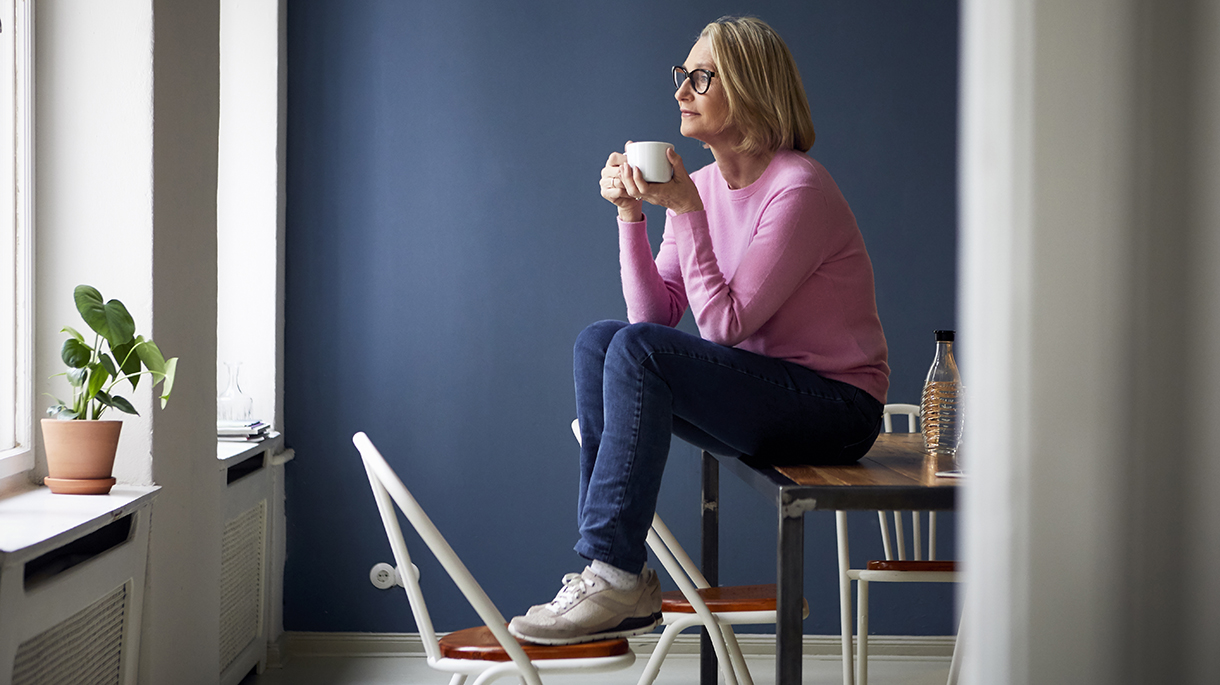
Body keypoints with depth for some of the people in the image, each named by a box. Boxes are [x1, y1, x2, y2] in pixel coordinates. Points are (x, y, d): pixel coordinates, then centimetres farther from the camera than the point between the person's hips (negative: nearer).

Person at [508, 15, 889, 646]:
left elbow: (725, 323, -20)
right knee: (597, 342, -7)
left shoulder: (797, 190, -17)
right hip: (759, 394, 8)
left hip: (837, 408, -8)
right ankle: (622, 585, -10)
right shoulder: (705, 183, 7)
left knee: (638, 351, -24)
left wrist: (686, 210, -21)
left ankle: (614, 574, -19)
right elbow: (654, 314, 2)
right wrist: (631, 213, -8)